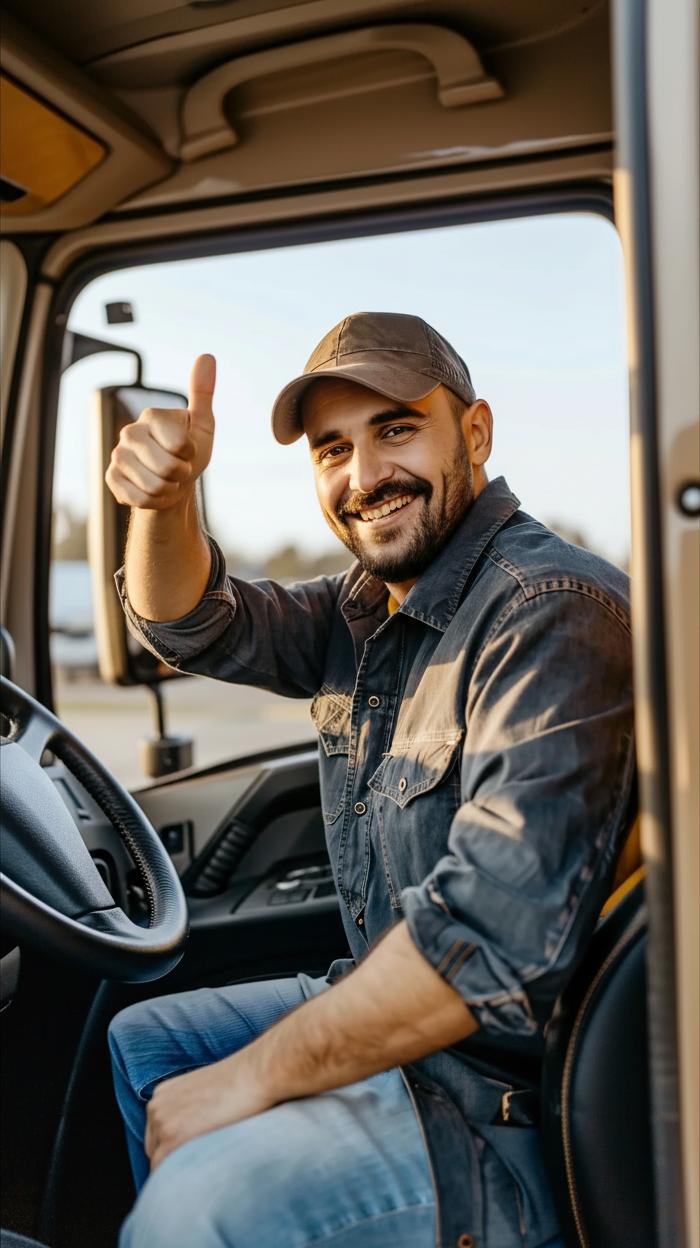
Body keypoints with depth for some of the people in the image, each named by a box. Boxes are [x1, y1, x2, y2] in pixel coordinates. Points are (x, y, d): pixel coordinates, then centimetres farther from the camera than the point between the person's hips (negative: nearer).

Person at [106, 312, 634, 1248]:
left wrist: (250, 1077, -23)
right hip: (389, 1007, 9)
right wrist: (162, 499, -15)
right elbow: (194, 627, 8)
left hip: (512, 1096, -9)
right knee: (142, 1041, 22)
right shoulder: (369, 606, 7)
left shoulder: (553, 611, -23)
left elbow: (498, 934, -31)